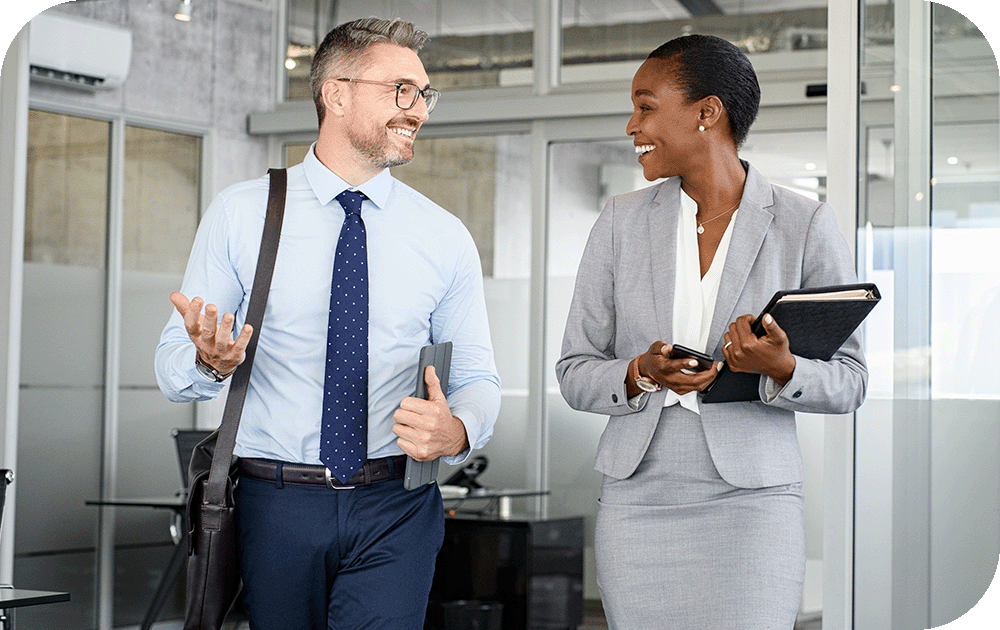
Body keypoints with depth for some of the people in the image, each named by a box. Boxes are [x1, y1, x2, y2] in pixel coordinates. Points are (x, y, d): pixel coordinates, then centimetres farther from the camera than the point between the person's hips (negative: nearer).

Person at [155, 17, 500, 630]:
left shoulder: (445, 237, 5)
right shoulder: (240, 214, 1)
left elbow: (477, 378, 8)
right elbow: (173, 364, 3)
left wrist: (457, 431, -15)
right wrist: (210, 360, -22)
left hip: (395, 510, 0)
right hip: (274, 504, 0)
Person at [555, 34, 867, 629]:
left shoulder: (807, 225, -1)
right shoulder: (621, 222, 7)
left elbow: (849, 379, 2)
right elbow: (574, 373, 7)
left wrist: (781, 369, -18)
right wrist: (642, 374, -14)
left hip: (752, 506, -2)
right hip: (637, 505, 3)